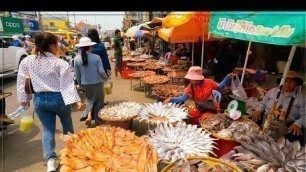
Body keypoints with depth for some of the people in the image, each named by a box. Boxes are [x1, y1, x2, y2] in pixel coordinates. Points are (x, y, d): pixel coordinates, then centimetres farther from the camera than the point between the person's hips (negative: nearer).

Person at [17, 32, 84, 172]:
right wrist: (76, 100, -20)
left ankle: (50, 159, 2)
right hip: (58, 98, -3)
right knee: (67, 124, 21)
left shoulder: (26, 61, -1)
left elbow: (21, 82, 6)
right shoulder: (60, 63, -14)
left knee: (47, 129, 13)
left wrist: (23, 98, 15)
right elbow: (67, 84, -19)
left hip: (39, 99, 3)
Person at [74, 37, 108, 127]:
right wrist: (106, 78, 8)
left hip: (85, 84, 3)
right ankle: (98, 120, 25)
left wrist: (80, 83, 18)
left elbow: (77, 74, 3)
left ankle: (88, 115, 8)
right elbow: (101, 71, -12)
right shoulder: (96, 57, -14)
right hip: (97, 83, -3)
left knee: (90, 99, 25)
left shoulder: (77, 58, -6)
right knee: (98, 101, 15)